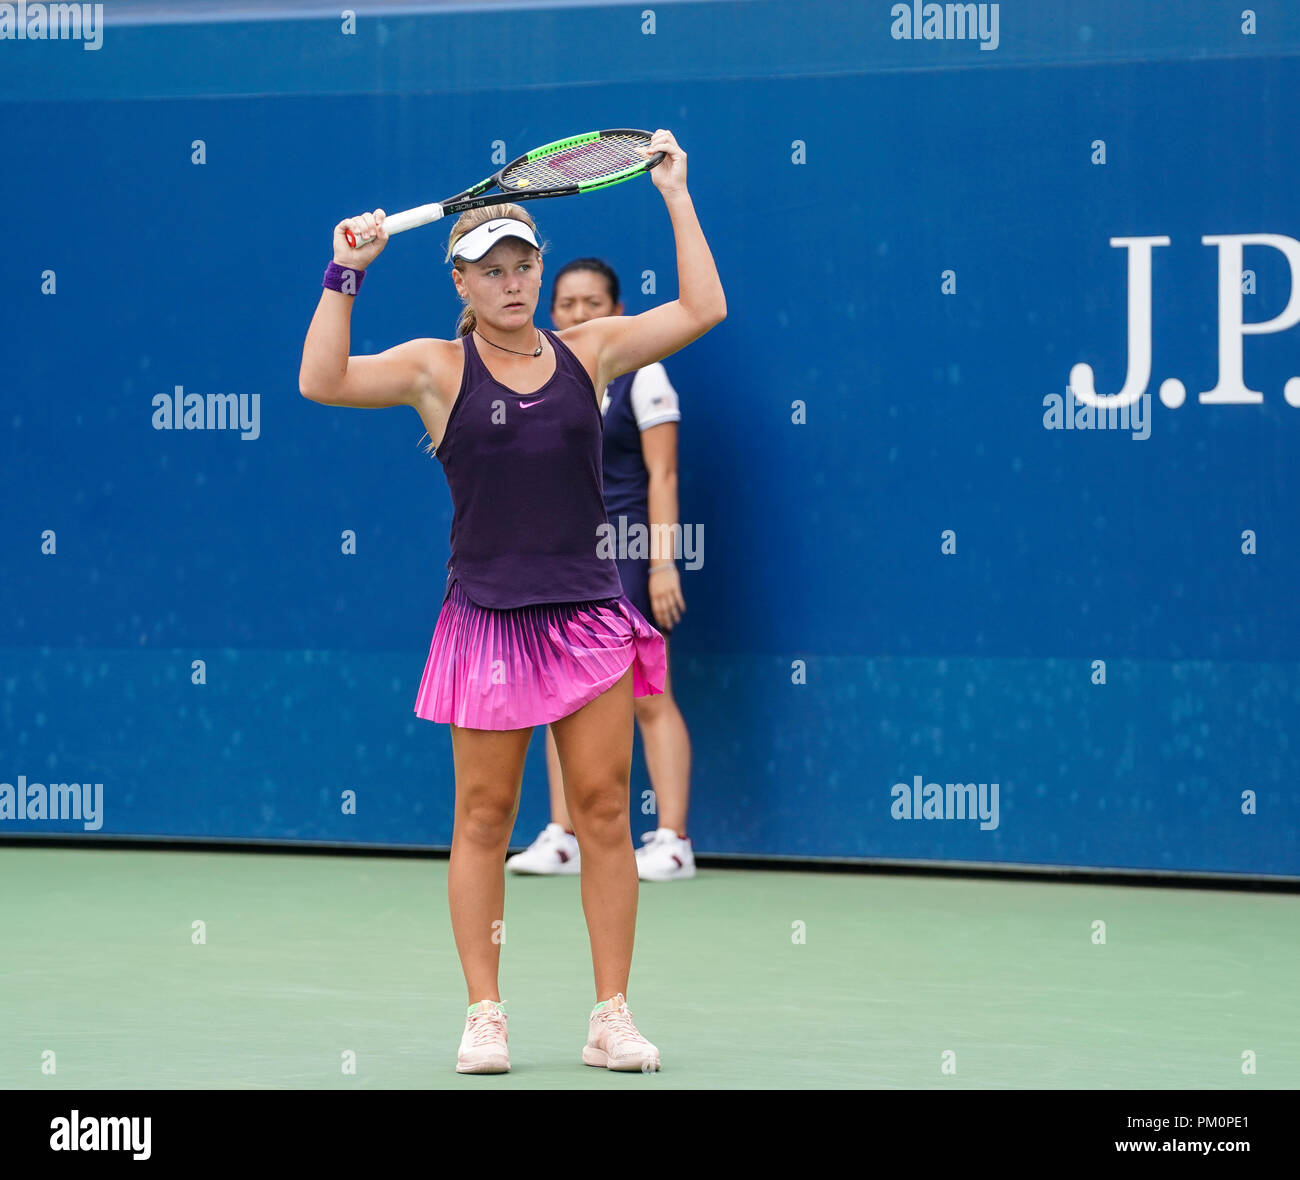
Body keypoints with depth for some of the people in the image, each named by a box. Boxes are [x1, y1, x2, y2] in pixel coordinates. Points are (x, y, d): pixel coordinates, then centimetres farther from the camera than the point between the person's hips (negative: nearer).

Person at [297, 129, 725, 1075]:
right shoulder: (438, 368, 1)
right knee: (484, 817, 2)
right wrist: (346, 276, -14)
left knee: (604, 810, 0)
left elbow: (702, 309, 5)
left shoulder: (589, 351, 8)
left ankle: (612, 1015, 6)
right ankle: (485, 1016, 10)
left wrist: (676, 195, 4)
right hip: (489, 620, -2)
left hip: (588, 611, 2)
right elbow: (322, 382, -10)